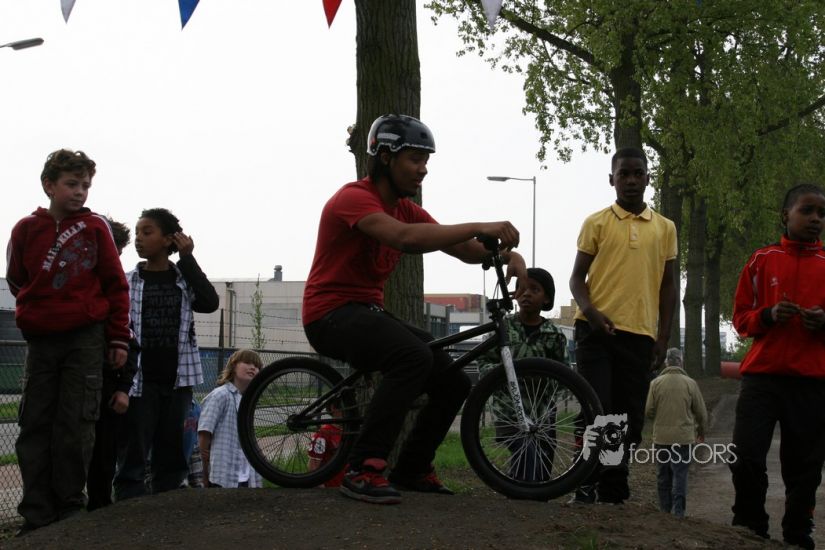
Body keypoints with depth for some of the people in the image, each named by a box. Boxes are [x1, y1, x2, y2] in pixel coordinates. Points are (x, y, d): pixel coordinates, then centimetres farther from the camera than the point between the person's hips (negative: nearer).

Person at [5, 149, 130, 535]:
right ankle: (37, 516, 6)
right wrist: (39, 310, 2)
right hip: (40, 340, 2)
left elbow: (116, 285, 2)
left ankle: (70, 508, 9)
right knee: (35, 427, 2)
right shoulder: (26, 229, 2)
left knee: (75, 427, -2)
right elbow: (17, 282, 12)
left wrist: (118, 339, 1)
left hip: (86, 340, -2)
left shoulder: (95, 227, 0)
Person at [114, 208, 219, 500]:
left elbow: (210, 302, -10)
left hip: (177, 379, 2)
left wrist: (187, 258, -7)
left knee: (171, 457, 8)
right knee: (133, 457, -5)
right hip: (141, 381, -2)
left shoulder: (184, 279, 9)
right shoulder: (126, 282, 4)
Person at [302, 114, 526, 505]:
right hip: (331, 313, -9)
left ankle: (412, 470, 20)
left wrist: (504, 253, -19)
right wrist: (479, 228, -39)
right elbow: (405, 237, -36)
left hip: (369, 312, 9)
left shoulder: (406, 208, 10)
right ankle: (362, 471, -31)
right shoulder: (354, 198, -17)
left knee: (453, 381, 3)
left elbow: (463, 249, 2)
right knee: (414, 355, -33)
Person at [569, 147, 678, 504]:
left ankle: (614, 493, 15)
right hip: (597, 330, -3)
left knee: (629, 418, 6)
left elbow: (668, 285, 15)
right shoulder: (596, 223, 4)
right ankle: (587, 488, 0)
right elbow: (577, 276, 5)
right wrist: (589, 310, -14)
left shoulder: (664, 228, 12)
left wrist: (663, 337, 8)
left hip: (640, 336, 3)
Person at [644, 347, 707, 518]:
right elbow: (701, 412, 2)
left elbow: (648, 412, -2)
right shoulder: (690, 383, -4)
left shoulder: (656, 383, -3)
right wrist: (701, 431, 20)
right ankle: (678, 511, -4)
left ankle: (666, 510, 18)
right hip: (683, 437, -1)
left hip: (661, 437, 1)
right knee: (680, 475, 1)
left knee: (663, 475, 12)